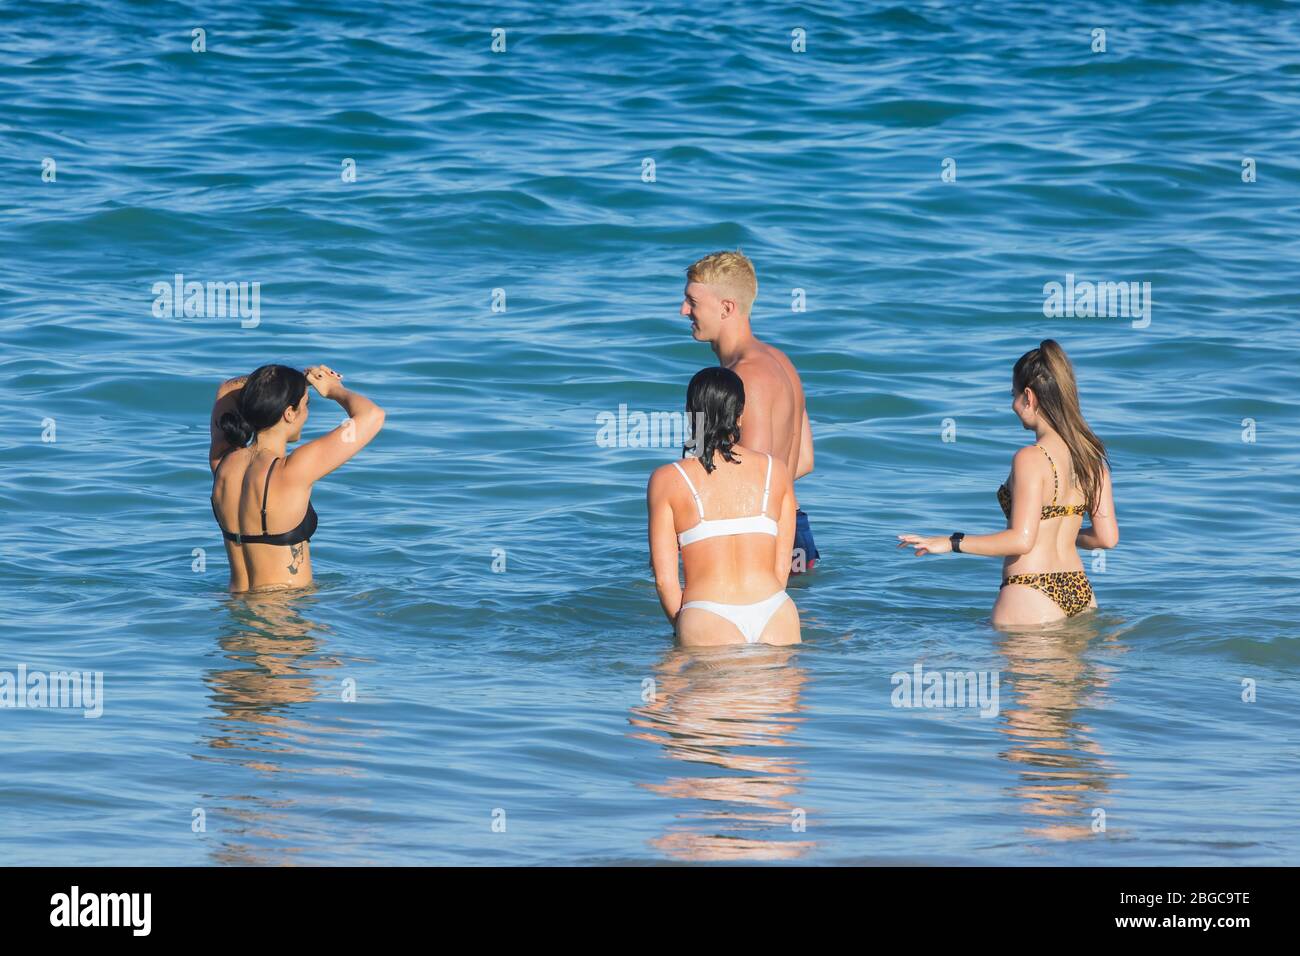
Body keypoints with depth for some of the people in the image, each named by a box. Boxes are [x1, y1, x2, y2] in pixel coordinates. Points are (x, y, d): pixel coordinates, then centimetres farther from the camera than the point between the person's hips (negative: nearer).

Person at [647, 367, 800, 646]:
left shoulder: (668, 479, 3)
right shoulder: (775, 469, 10)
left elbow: (665, 579, 2)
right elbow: (782, 568, 10)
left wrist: (681, 626, 17)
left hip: (709, 623, -2)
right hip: (775, 615, 2)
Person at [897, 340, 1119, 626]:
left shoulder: (1030, 459, -15)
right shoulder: (1092, 456, 6)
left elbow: (1021, 540, -21)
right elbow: (1107, 537, 6)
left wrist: (951, 543, -13)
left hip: (1031, 598, -7)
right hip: (1080, 592, 7)